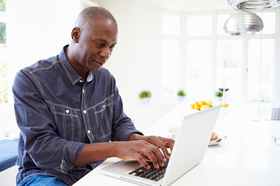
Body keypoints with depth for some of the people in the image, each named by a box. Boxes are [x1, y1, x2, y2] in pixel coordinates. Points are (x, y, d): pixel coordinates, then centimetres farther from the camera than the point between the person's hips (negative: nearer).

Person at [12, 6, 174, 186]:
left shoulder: (106, 78, 7)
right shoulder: (29, 80, -12)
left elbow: (120, 123, 11)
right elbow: (41, 149, -21)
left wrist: (138, 139, -14)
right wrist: (114, 148, -30)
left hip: (99, 170, 5)